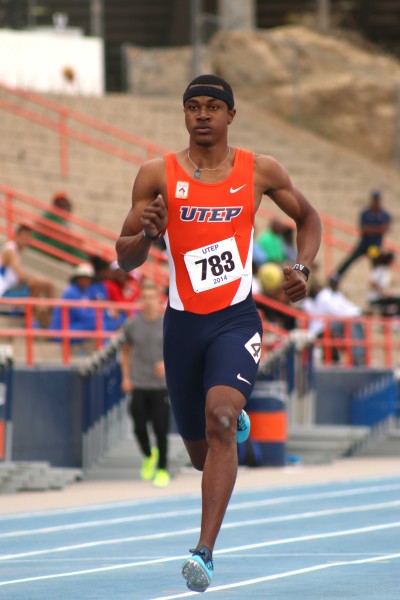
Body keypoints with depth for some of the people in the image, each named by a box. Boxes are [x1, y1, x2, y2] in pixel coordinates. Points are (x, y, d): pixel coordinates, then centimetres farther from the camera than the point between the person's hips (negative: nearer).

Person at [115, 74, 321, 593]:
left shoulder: (260, 171, 2)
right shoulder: (157, 175, 0)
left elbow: (308, 217, 19)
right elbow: (125, 258, 3)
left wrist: (302, 267, 1)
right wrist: (147, 233, -19)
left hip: (236, 318, -2)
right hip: (183, 322, 2)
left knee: (219, 418, -26)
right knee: (201, 453, 13)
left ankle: (205, 552, -29)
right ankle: (237, 423, 54)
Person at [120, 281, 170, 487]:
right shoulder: (131, 325, 4)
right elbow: (126, 350, 16)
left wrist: (167, 363, -15)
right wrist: (126, 377, 9)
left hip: (162, 385, -2)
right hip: (138, 385, 2)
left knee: (161, 429, -4)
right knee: (139, 427, -1)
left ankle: (162, 470, 8)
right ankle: (148, 456, 30)